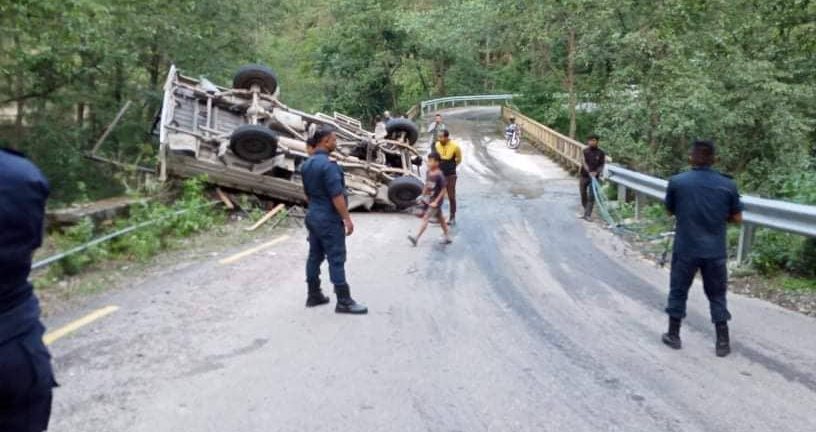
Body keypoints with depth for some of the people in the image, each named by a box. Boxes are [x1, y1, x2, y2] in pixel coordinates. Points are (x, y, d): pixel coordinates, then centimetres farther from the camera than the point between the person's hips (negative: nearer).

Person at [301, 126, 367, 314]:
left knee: (315, 256, 14)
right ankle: (344, 302, 0)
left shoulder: (306, 164, 8)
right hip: (329, 219, -9)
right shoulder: (328, 165, -20)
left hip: (312, 216, 9)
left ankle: (314, 295, 21)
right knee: (336, 259, -5)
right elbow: (337, 196, -22)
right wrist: (347, 218, -16)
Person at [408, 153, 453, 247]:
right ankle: (447, 237, 28)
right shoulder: (428, 172, 0)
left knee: (426, 218, -10)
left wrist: (436, 202, -21)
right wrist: (424, 195, 12)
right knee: (440, 218, 16)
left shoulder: (439, 175, -22)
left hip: (436, 201, -8)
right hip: (430, 199, 8)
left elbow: (443, 190, -19)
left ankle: (416, 238, -11)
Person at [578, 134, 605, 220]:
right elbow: (584, 162, -13)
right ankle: (585, 212, 29)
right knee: (583, 194, 10)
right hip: (584, 176, 2)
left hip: (595, 177, -1)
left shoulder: (601, 153, -4)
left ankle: (588, 214, -1)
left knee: (591, 196, -4)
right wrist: (589, 172, -28)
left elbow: (602, 165, -2)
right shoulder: (585, 151, -3)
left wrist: (596, 172, -20)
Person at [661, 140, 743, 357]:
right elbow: (737, 218, 3)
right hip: (715, 251, 1)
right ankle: (723, 342, 18)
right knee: (717, 295, 14)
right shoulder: (728, 185, -5)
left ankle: (673, 335, 24)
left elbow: (670, 211, 6)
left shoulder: (676, 182, -8)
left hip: (685, 250, -1)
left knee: (678, 292, 15)